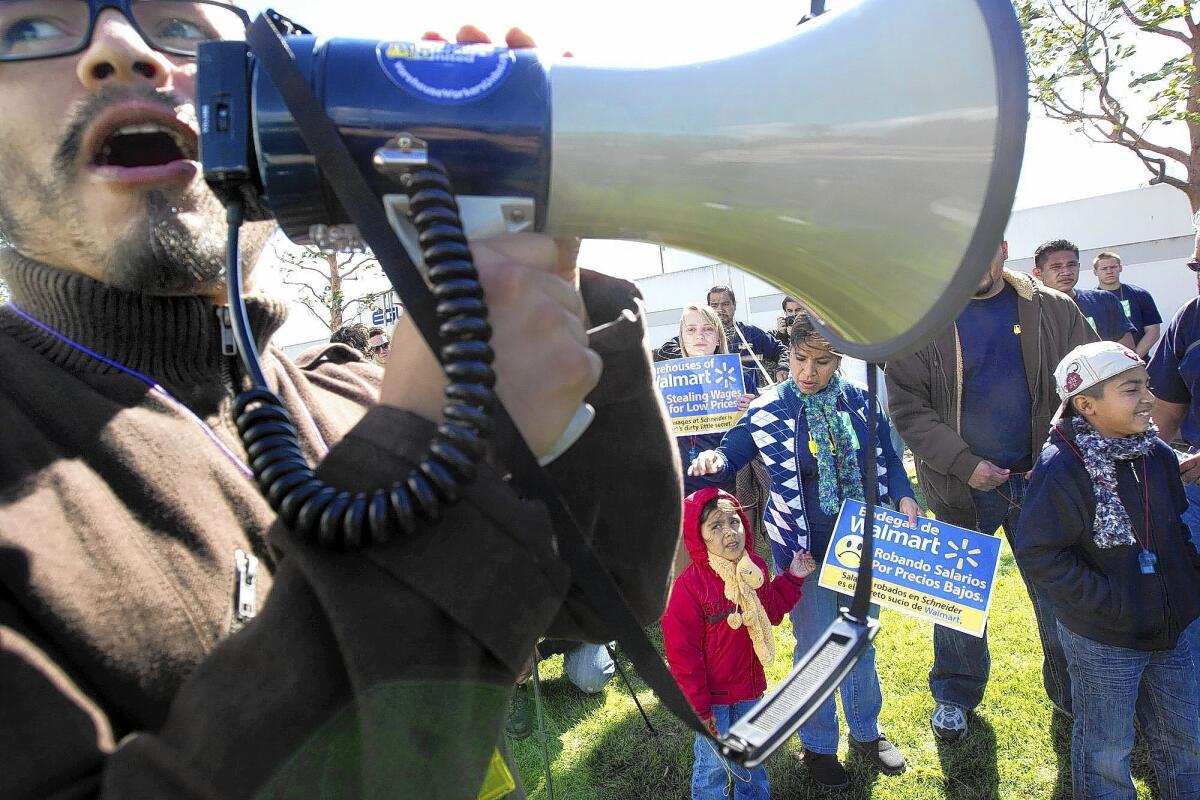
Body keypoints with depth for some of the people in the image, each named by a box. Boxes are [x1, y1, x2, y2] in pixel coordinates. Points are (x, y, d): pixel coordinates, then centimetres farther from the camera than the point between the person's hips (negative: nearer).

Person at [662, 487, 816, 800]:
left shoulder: (755, 567, -6)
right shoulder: (688, 586, -27)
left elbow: (771, 612, 11)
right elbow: (682, 653, -21)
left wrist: (792, 578, 0)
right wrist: (698, 706, -16)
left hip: (750, 686, 6)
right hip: (713, 695, -6)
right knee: (714, 763, 11)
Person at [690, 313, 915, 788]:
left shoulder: (861, 402, -2)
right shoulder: (767, 412, -12)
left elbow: (886, 459, 8)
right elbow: (730, 454, -7)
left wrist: (903, 497, -9)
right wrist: (712, 460, -30)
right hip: (803, 550, -3)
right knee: (816, 648, 7)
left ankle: (866, 732, 43)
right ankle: (818, 746, 31)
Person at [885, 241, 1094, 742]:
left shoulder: (1053, 310, 1)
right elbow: (907, 406, -10)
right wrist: (964, 463, -16)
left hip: (1043, 477, 2)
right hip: (962, 485, -1)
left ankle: (1072, 691, 37)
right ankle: (955, 693, 32)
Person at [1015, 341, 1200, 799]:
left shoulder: (1157, 455, 0)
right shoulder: (1061, 470, -23)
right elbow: (1039, 556, -23)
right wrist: (1108, 603, -21)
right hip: (1102, 640, -6)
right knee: (1106, 750, 12)